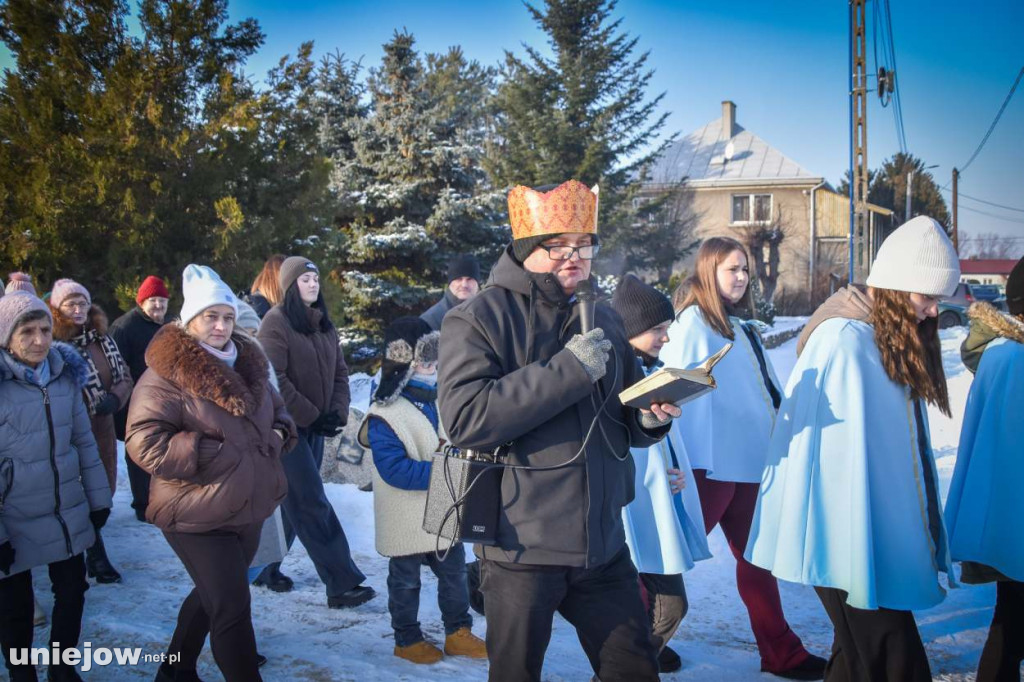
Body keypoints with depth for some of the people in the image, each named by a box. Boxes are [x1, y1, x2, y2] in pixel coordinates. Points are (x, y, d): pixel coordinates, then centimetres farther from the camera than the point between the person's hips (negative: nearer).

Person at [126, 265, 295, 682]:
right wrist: (216, 452, -23)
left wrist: (279, 433, 0)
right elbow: (146, 444, -22)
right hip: (198, 516, -8)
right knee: (232, 608, -7)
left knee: (214, 596, 24)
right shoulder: (166, 374, -15)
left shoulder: (248, 363, 8)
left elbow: (276, 410, 23)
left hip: (249, 509, 8)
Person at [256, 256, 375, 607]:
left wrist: (338, 412, -3)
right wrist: (311, 415, -15)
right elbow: (274, 379, -17)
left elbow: (340, 372, 13)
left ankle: (265, 566, 29)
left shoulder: (324, 324, 12)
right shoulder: (277, 321, -11)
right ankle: (342, 583, -8)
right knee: (313, 505, -8)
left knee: (291, 502, 14)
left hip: (315, 426, 8)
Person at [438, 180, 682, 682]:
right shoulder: (479, 318, -7)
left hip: (602, 543, 5)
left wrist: (649, 418, -4)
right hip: (522, 546, -5)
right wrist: (567, 370, -22)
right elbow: (464, 419, -22)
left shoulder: (601, 320, 12)